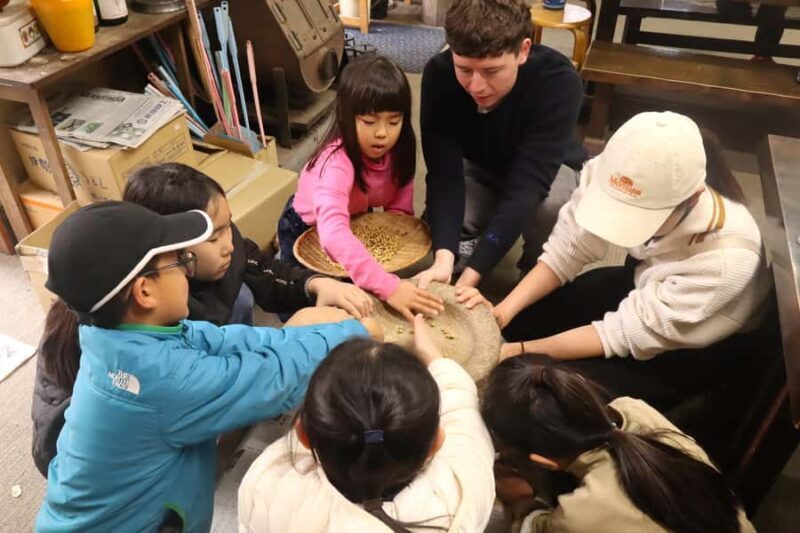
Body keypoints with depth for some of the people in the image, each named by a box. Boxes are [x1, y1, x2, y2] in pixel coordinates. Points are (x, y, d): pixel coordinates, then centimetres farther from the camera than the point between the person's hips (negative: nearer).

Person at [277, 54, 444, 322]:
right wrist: (388, 286, -67)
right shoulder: (336, 162, -44)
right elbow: (334, 234, -59)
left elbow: (400, 208, -15)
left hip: (356, 222, 5)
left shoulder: (398, 149, -25)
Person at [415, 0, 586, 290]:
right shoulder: (439, 74, -28)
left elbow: (526, 188, -40)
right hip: (476, 167, 2)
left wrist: (471, 275, -48)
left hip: (544, 170, -1)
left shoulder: (558, 81, -36)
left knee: (550, 205, -35)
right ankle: (465, 249, 8)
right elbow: (444, 172, -31)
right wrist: (444, 257, -48)